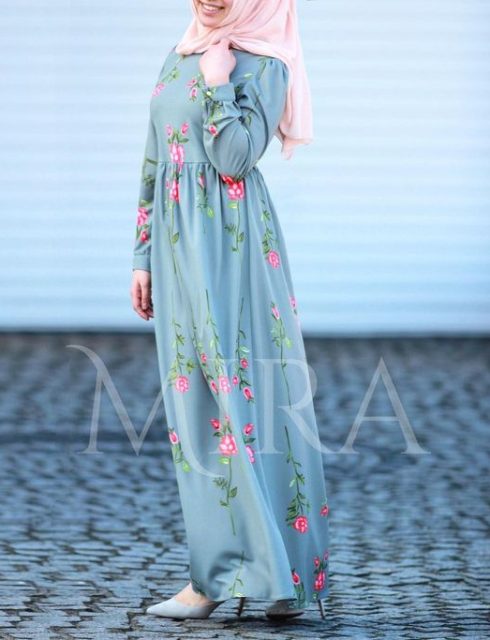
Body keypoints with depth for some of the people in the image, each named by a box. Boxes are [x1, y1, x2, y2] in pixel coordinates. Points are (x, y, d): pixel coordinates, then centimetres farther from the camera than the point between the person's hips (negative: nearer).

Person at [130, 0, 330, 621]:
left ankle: (277, 575, -8)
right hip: (177, 246, 7)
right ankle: (216, 576, 7)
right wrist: (143, 256, 17)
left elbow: (234, 159, -16)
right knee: (192, 404, 5)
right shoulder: (177, 58, 17)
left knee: (238, 396, -10)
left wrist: (217, 82, -12)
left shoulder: (265, 67, -4)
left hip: (231, 248, -7)